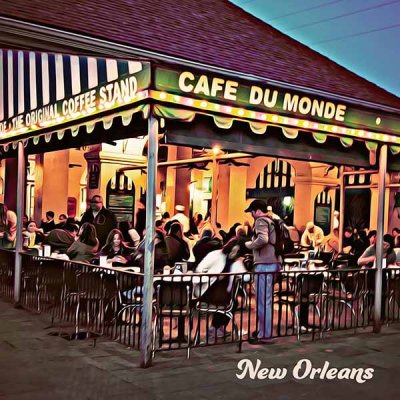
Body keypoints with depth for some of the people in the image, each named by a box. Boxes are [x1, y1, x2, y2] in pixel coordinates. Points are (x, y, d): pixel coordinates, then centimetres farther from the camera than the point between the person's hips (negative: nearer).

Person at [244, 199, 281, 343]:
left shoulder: (261, 221, -8)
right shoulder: (271, 221, 21)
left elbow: (263, 239, -25)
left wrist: (250, 245, -9)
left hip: (264, 264, -10)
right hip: (274, 262, 10)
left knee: (263, 300, -6)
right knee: (267, 300, 17)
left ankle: (264, 334, -2)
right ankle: (266, 330, 25)